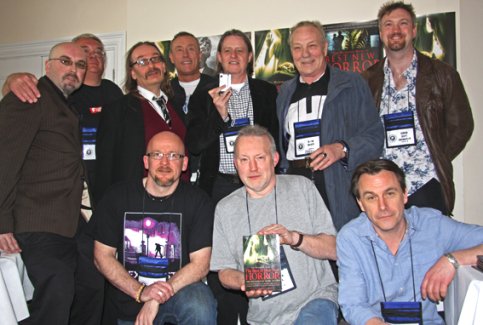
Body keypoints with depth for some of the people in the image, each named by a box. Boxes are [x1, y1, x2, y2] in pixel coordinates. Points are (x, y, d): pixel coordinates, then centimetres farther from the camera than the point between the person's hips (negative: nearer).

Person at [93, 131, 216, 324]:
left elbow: (200, 263, -10)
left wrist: (157, 299, -19)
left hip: (181, 289, -1)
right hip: (130, 302, 2)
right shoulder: (117, 197, -1)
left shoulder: (197, 201, -5)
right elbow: (102, 255, -2)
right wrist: (140, 292, -14)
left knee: (200, 307, -29)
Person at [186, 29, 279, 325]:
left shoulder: (267, 92, 9)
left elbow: (275, 138, 8)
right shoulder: (205, 97, 9)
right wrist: (219, 114, -12)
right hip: (218, 187, 1)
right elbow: (193, 145, 0)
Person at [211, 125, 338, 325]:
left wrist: (295, 238, -20)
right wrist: (243, 281, -13)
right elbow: (224, 271, 9)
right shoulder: (225, 209, 6)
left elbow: (333, 249, -3)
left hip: (314, 299, -3)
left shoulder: (301, 187, 2)